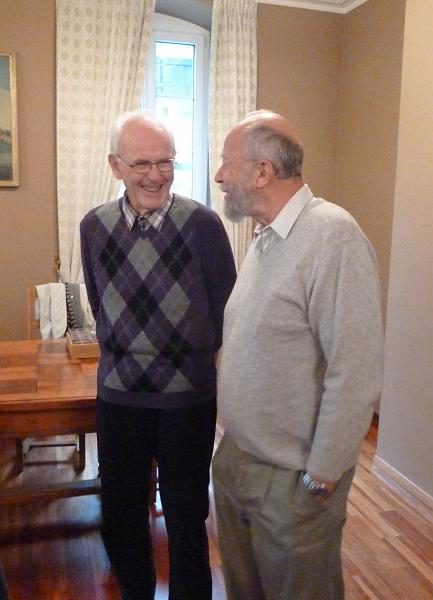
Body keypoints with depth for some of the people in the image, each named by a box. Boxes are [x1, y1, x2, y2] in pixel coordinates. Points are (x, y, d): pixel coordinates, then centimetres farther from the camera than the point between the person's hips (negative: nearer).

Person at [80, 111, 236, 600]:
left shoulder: (202, 223, -12)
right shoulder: (94, 226, -2)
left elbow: (226, 308, -3)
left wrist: (190, 359, 3)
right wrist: (122, 359, 10)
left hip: (188, 399, -3)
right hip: (117, 395, 3)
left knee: (187, 520, 13)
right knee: (119, 517, 18)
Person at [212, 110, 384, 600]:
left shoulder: (332, 236, -22)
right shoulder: (263, 237, 7)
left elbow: (355, 374, -24)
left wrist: (321, 479, -17)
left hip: (290, 481, -8)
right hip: (234, 460, 8)